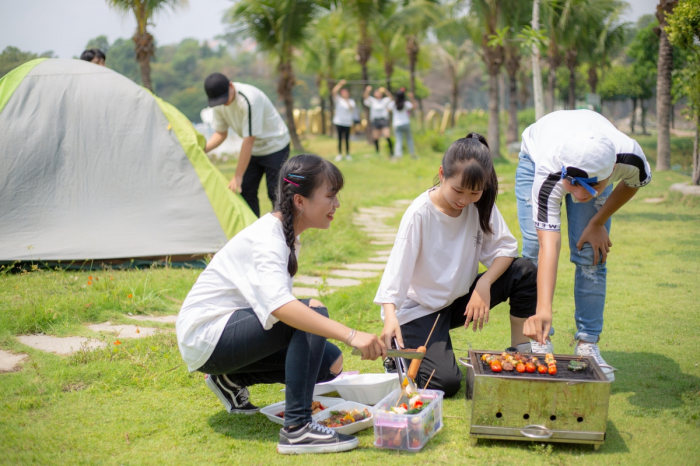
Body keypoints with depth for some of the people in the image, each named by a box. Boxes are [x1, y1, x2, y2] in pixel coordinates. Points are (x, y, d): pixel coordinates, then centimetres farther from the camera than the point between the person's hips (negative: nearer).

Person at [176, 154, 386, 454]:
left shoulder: (287, 235, 6)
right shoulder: (266, 238, -24)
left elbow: (276, 304, 11)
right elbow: (279, 305, -42)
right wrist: (350, 335, -49)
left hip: (231, 333, 10)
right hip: (205, 337, -10)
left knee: (330, 363, 0)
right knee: (313, 310, -28)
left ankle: (231, 380, 11)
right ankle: (297, 428, -29)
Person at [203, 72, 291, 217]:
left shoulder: (249, 99, -34)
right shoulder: (219, 104, -9)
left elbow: (249, 140, -33)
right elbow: (220, 134, 3)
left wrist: (238, 176, -30)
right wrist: (202, 149, -17)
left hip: (275, 146, -7)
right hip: (254, 150, 7)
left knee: (275, 194, -11)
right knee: (245, 191, 2)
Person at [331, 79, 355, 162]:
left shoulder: (351, 101, 11)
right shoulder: (338, 100, 3)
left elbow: (352, 110, 3)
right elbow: (333, 92, -14)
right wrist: (340, 84, -19)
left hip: (347, 123, 1)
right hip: (339, 122, -1)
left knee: (347, 139, 2)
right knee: (340, 139, -1)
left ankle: (347, 154, 10)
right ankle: (339, 154, 5)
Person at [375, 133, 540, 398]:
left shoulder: (481, 205, -7)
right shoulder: (420, 213, -21)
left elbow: (505, 247, -6)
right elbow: (398, 267, -26)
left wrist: (484, 284, -24)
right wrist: (390, 317, -41)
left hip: (462, 300, 5)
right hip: (422, 309, -5)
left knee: (524, 272, -13)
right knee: (445, 382, -24)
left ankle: (520, 353, 1)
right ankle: (401, 354, 7)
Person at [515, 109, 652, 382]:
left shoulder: (630, 158, -40)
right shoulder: (548, 175, -46)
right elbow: (550, 245, -52)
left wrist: (598, 223, -14)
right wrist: (543, 310, -62)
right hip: (536, 157, -2)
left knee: (591, 256, -8)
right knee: (535, 251, -12)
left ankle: (588, 345, 0)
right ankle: (538, 342, -1)